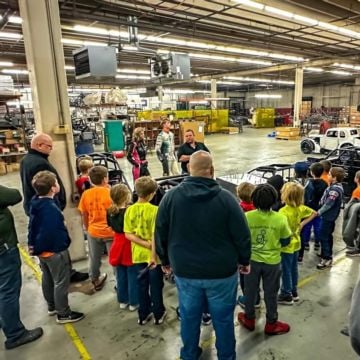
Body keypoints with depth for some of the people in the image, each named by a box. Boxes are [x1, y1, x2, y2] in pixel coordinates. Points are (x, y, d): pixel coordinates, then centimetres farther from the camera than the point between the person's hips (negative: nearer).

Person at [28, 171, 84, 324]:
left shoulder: (35, 203, 0)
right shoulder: (51, 208, -29)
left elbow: (33, 226, 9)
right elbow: (55, 233, -28)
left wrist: (34, 245, 14)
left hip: (42, 250, 10)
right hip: (55, 251, -9)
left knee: (47, 279, 23)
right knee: (61, 282, 5)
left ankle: (52, 306, 41)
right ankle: (63, 314, 18)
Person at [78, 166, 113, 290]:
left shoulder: (86, 194, -7)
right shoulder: (110, 193, -18)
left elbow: (84, 214, 2)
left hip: (93, 231, 4)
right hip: (111, 231, -4)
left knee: (94, 258, 22)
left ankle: (95, 281, 41)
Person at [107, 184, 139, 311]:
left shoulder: (110, 211, -3)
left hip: (117, 244, 6)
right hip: (129, 246, -6)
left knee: (121, 275, 18)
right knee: (133, 276, 9)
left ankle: (123, 300, 32)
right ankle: (134, 303, 20)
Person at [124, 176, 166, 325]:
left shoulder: (130, 210, -4)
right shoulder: (154, 210, -18)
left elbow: (128, 234, -7)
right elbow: (155, 235, -21)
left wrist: (145, 244, -10)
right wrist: (153, 254, -20)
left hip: (138, 254, 4)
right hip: (153, 254, -4)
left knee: (142, 285, 18)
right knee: (156, 285, 13)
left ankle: (143, 315, 30)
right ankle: (158, 315, 27)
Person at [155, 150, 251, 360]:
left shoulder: (171, 197, -9)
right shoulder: (226, 198, -15)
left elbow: (160, 234, -1)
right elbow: (242, 235, -9)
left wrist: (166, 260, 14)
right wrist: (244, 260, 8)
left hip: (185, 270, 2)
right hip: (222, 271, -2)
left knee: (189, 316, 21)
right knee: (223, 318, 18)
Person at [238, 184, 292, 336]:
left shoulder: (246, 217, -16)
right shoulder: (280, 218, -16)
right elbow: (286, 241, -4)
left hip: (251, 259, 1)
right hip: (272, 261, 0)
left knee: (250, 290, 19)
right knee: (271, 293, 16)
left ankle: (249, 319, 36)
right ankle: (271, 324, 31)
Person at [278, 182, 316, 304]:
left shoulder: (283, 211, -26)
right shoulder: (300, 208, -3)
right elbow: (314, 213, 12)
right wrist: (303, 223, 9)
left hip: (287, 245, -7)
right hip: (296, 243, 7)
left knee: (286, 271, 7)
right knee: (293, 269, 20)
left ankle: (286, 295, 20)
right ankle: (294, 292, 35)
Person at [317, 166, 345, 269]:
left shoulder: (335, 189, -24)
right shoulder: (336, 186, 7)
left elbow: (328, 204, -24)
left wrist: (318, 212, -15)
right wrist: (320, 210, 13)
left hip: (328, 216, -10)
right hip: (330, 215, 10)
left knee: (323, 237, -5)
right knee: (327, 236, 21)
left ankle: (327, 259, 1)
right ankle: (327, 254, 35)